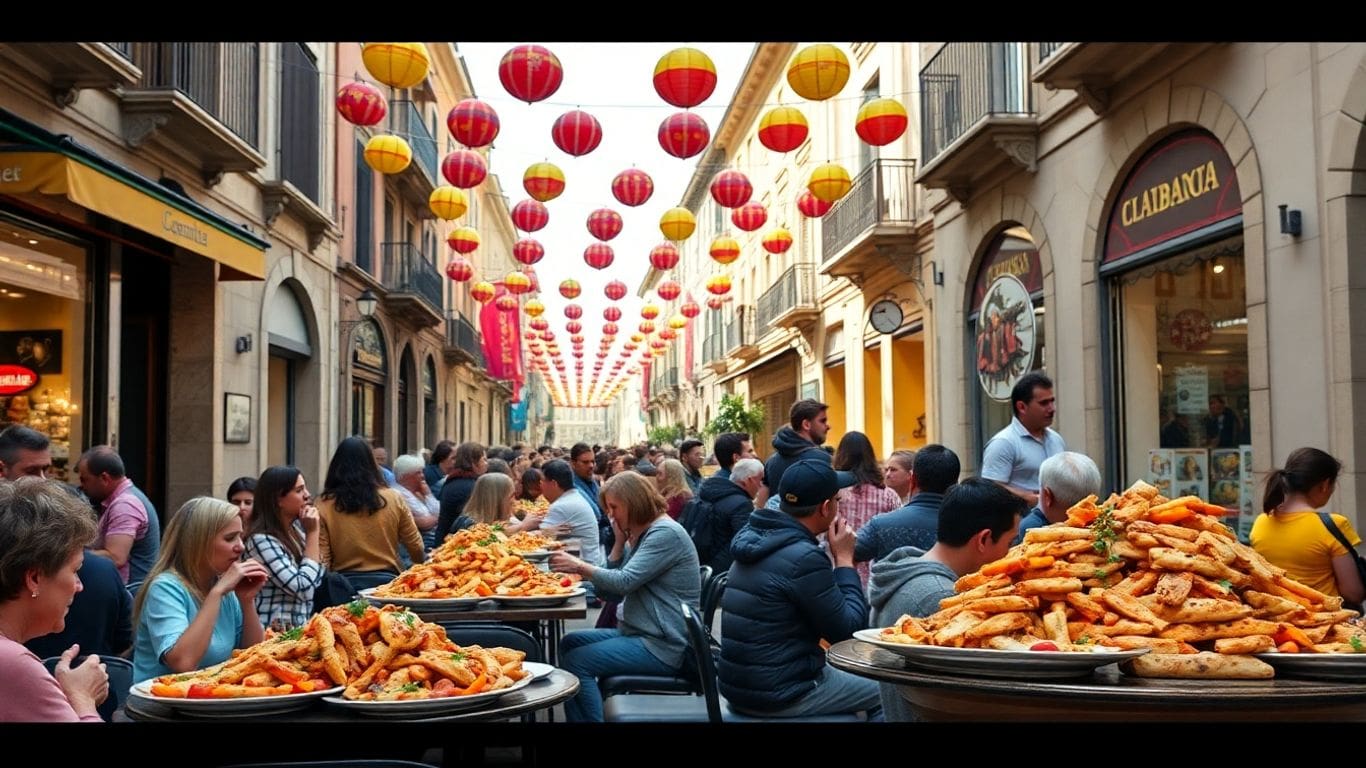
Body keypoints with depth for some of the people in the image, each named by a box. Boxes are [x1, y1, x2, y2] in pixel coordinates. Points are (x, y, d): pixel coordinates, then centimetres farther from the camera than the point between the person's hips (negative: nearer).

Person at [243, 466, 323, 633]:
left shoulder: (295, 529, 8)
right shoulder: (262, 540, -16)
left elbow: (315, 580, 11)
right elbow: (304, 589, -21)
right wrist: (312, 532, -17)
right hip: (276, 632, -8)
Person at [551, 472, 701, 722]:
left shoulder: (666, 533, -15)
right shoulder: (641, 534, 15)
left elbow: (624, 582, -23)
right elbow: (611, 588, 8)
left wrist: (580, 566, -15)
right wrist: (621, 540, -1)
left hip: (663, 646, -11)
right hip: (641, 634, 11)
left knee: (576, 662, -18)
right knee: (570, 644, 12)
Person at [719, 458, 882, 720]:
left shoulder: (756, 538, 6)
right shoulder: (803, 557, -22)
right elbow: (849, 631, -13)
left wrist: (836, 559, 6)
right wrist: (844, 559, -6)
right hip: (778, 693, -9)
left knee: (848, 677, 28)